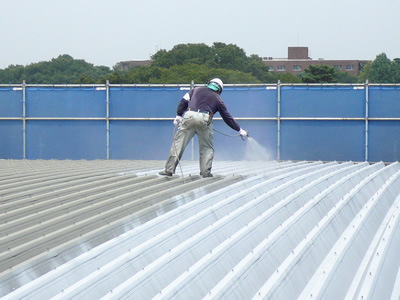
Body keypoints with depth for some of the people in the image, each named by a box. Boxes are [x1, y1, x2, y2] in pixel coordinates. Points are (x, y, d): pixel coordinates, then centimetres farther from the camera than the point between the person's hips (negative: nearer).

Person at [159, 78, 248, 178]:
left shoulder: (196, 89, 27)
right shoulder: (218, 99, 23)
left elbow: (184, 100, 14)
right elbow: (227, 117, 25)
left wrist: (178, 115, 16)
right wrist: (239, 130, 34)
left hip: (189, 116, 1)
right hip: (204, 119, -1)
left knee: (178, 143, 3)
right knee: (207, 147, 14)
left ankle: (169, 169, -1)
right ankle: (205, 171, 3)